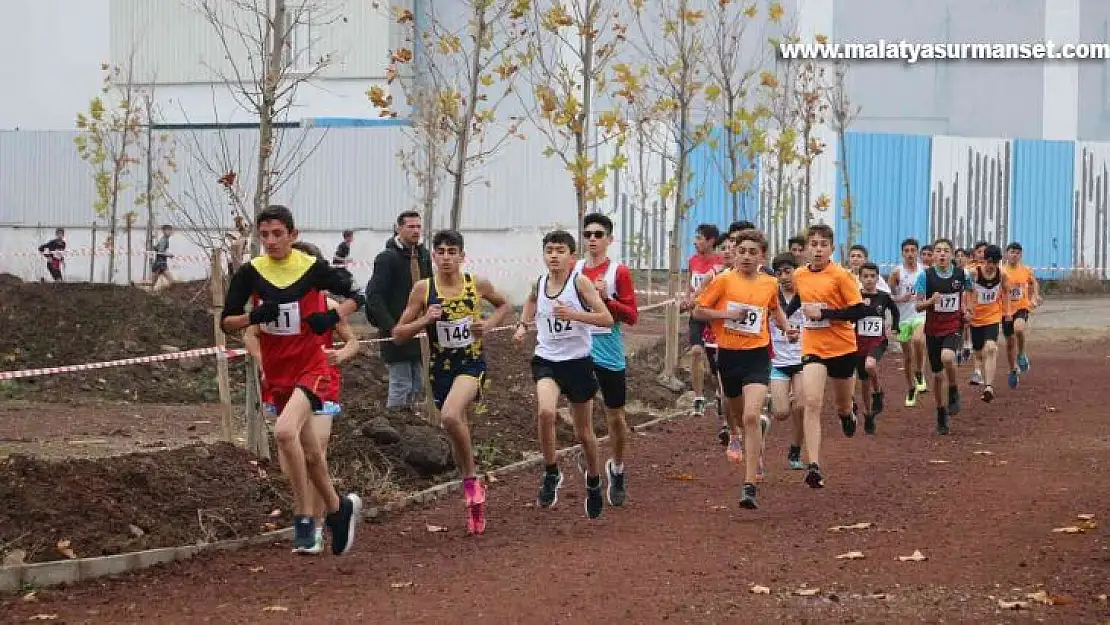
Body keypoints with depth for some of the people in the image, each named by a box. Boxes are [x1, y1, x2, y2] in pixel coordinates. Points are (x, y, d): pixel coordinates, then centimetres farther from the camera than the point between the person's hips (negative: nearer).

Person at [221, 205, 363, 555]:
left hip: (312, 368, -5)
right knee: (308, 453, 16)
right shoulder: (251, 273, -1)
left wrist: (333, 316, -15)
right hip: (277, 372, 5)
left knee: (285, 432, -28)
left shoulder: (313, 268, -8)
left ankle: (304, 519, -17)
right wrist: (254, 316, -18)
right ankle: (339, 508, 38)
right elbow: (226, 322, 1)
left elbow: (355, 296, 4)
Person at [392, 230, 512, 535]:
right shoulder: (423, 289, -5)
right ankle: (474, 498, 29)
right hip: (441, 367, 3)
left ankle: (471, 478, -10)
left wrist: (489, 324, -3)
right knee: (457, 429, 13)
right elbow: (398, 334, -1)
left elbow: (504, 305, 17)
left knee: (450, 415, -30)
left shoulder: (477, 284, -4)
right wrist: (425, 320, -18)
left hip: (472, 363, -3)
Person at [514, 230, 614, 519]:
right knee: (545, 412, -28)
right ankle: (551, 474, -9)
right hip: (546, 360, 2)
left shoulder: (580, 282, -12)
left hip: (577, 361, -2)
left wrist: (574, 314, -28)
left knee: (584, 432, 12)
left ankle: (594, 481, 38)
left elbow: (607, 319, -16)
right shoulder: (539, 284, 1)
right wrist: (522, 326, 10)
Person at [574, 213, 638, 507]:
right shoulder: (574, 270, 7)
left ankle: (617, 469, 28)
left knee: (615, 415, 9)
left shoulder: (618, 272, -5)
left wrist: (605, 297, -21)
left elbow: (632, 316, -9)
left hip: (609, 353, -2)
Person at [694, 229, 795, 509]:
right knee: (739, 414, 20)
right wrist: (726, 314, -16)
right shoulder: (724, 280, -5)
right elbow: (698, 310, -2)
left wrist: (786, 327, 8)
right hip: (728, 355, 1)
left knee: (751, 417, -19)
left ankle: (750, 486, -19)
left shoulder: (770, 283, 4)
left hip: (757, 356, -1)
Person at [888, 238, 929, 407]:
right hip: (903, 317, 1)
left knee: (917, 339, -32)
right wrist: (901, 299, -17)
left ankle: (920, 373, -12)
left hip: (921, 315, -1)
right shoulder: (897, 273, -3)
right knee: (907, 357, 8)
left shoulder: (925, 271, 1)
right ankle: (910, 390, 24)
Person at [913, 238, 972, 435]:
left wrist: (966, 310, 6)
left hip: (953, 327, -1)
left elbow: (967, 292, 19)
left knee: (947, 357, -31)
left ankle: (954, 392, -4)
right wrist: (931, 301, -24)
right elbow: (918, 306, -6)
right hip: (933, 329, 1)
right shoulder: (926, 275, -7)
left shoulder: (960, 274, -3)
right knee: (938, 374, 8)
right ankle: (941, 414, 24)